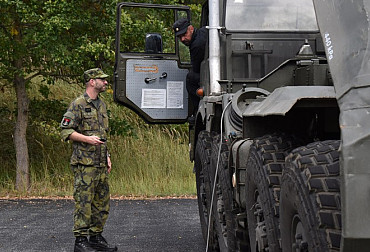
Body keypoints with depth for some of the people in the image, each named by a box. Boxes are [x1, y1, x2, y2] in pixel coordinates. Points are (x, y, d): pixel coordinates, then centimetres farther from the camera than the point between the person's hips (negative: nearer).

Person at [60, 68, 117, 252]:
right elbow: (66, 131, -13)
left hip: (100, 164, 8)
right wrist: (87, 139, -23)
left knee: (102, 202, 11)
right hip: (84, 163, -8)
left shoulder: (101, 105, 17)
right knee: (84, 202, -7)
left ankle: (96, 237, 21)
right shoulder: (78, 104, -8)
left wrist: (107, 156, 20)